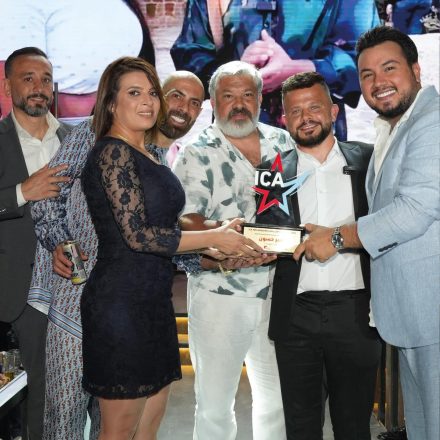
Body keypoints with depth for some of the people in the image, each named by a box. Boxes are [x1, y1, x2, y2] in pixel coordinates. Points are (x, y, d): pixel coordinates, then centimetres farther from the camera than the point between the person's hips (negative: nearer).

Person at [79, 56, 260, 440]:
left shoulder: (145, 156, 15)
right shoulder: (113, 152, -11)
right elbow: (137, 235, -18)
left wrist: (216, 252, 6)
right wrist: (213, 238, -12)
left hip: (152, 301, 9)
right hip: (121, 303, -8)